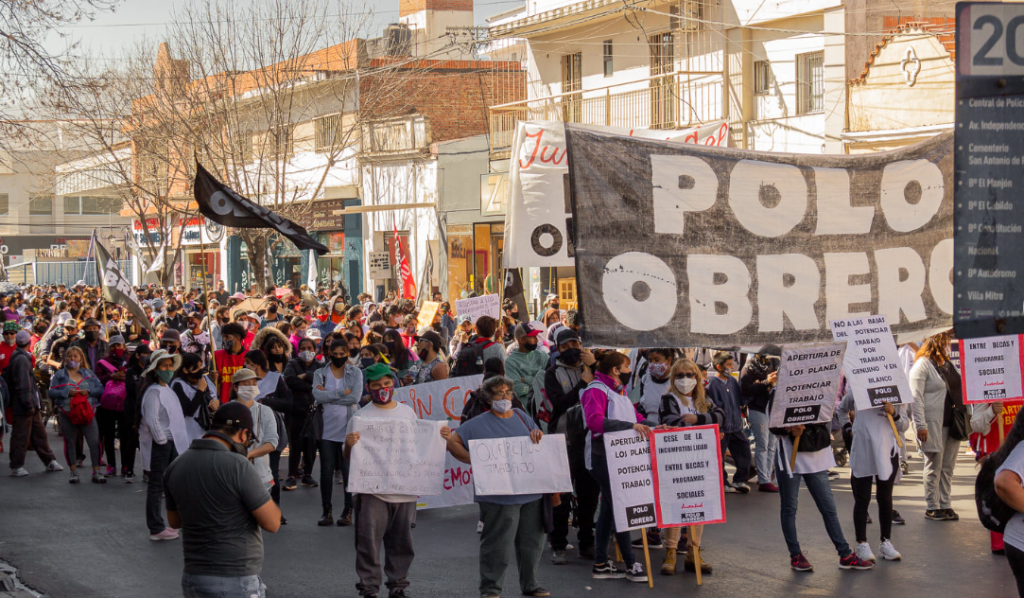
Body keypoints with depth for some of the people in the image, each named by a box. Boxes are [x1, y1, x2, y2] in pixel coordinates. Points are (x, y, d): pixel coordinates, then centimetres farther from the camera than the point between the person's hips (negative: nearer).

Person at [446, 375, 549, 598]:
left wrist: (538, 436, -4)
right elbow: (452, 442, -5)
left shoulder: (521, 417, 15)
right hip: (499, 495, -6)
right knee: (498, 545, -6)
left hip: (531, 494, 6)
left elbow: (542, 445, 21)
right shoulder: (479, 424, -1)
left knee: (532, 542, 12)